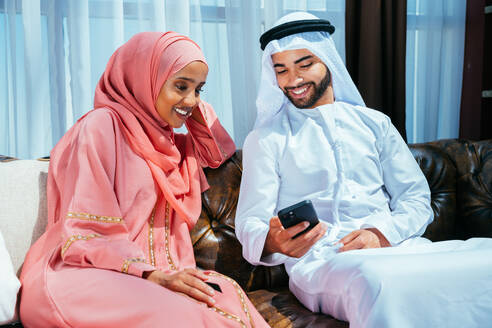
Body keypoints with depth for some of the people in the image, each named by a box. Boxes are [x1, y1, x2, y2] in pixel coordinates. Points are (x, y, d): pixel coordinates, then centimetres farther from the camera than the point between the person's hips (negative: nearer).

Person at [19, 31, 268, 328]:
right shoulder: (100, 128, -7)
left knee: (229, 296, -26)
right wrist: (153, 277, -24)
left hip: (157, 271, 7)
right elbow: (85, 235, -12)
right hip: (86, 275, -7)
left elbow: (219, 151, 30)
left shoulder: (161, 136, 18)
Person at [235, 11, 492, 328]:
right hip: (320, 260, -4)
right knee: (374, 282, -41)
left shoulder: (374, 124, 19)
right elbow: (250, 221, 1)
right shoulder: (266, 139, 11)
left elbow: (416, 199, 14)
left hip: (394, 245, 4)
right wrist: (272, 242, -24)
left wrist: (382, 232, -8)